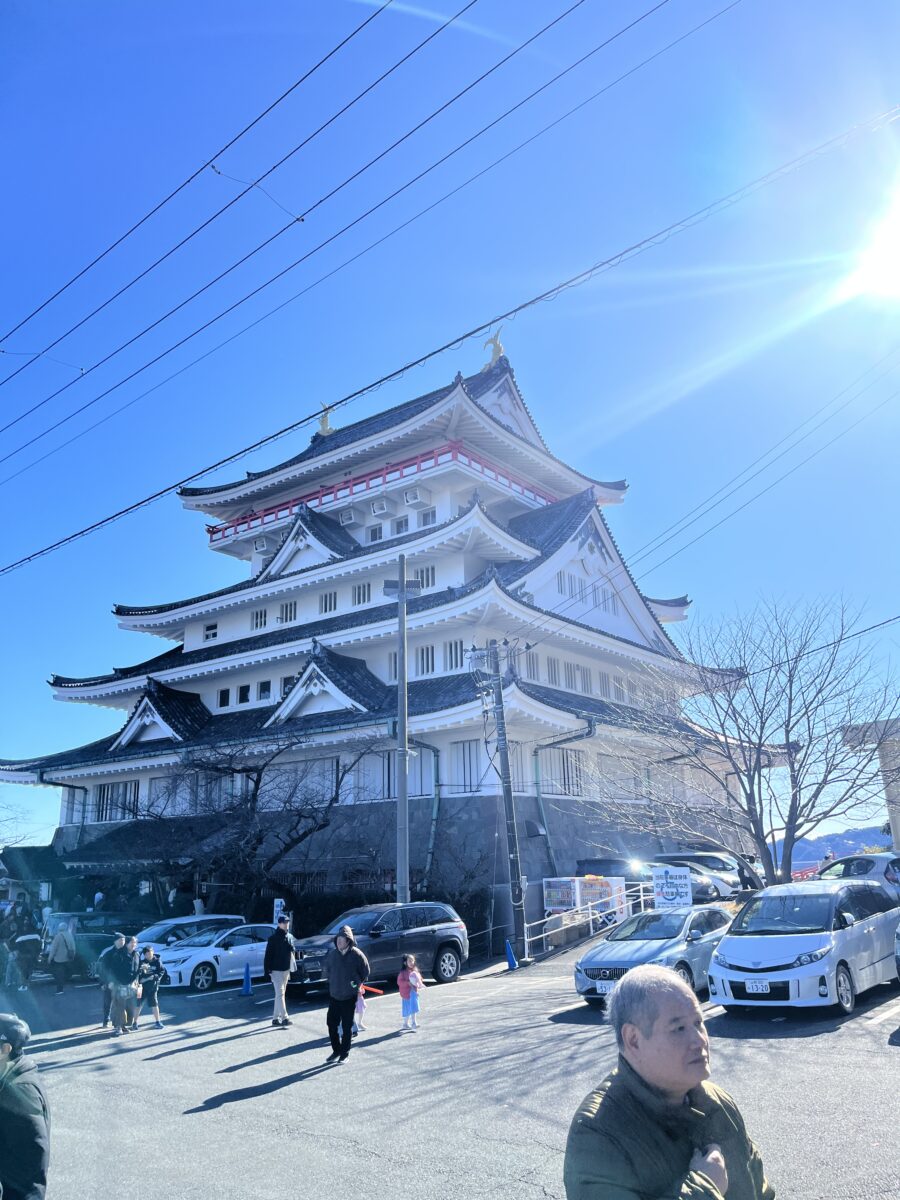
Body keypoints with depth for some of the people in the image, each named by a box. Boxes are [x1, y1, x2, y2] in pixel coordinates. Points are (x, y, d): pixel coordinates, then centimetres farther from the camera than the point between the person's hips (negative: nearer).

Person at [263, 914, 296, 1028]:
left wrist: (292, 968, 13)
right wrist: (267, 970, -16)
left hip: (286, 970, 7)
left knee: (280, 994, 12)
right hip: (276, 970, -7)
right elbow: (268, 955, -12)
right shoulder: (273, 938, -12)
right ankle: (284, 1018, -13)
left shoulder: (289, 937, 8)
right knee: (280, 994, -10)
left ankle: (275, 1018, 20)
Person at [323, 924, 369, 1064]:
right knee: (331, 1023, 7)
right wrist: (331, 982, 12)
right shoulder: (332, 954, -3)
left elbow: (365, 971, 0)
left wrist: (358, 983, 6)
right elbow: (327, 970, 16)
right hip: (334, 995, 4)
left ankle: (345, 1053, 17)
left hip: (349, 996, -4)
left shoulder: (356, 954, -14)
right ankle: (336, 1051, 24)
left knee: (347, 1026, 4)